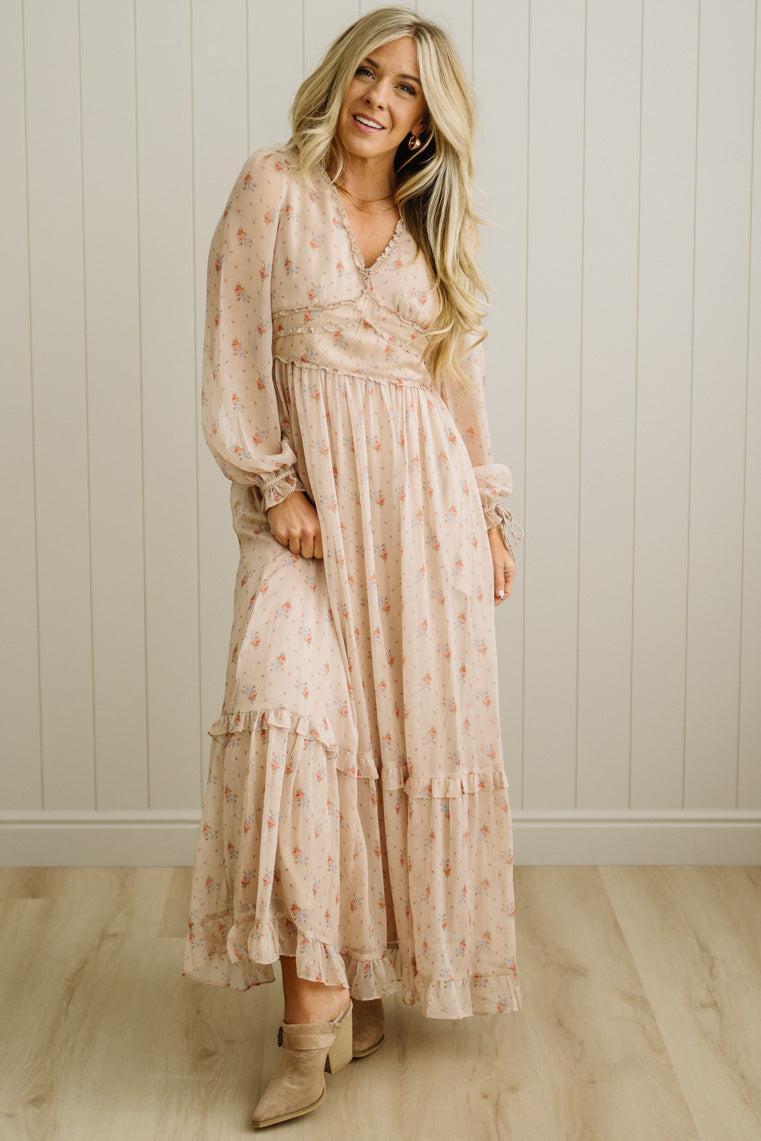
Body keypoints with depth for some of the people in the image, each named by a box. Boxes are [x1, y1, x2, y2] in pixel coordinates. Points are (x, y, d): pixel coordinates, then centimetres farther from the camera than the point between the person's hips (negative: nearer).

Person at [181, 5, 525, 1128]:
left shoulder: (436, 224, 14)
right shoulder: (273, 189, 3)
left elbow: (463, 381, 16)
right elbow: (236, 356, -2)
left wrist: (492, 512, 12)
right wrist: (275, 485, -11)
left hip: (423, 497, 4)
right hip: (306, 497, -3)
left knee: (412, 724, 1)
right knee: (290, 705, -22)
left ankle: (371, 969, 16)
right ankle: (314, 998, -18)